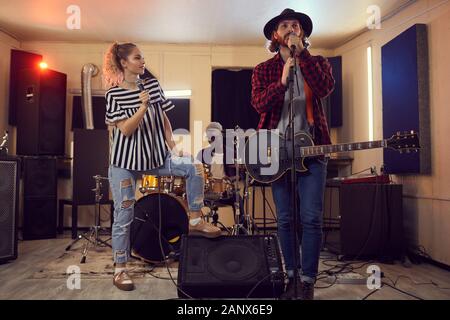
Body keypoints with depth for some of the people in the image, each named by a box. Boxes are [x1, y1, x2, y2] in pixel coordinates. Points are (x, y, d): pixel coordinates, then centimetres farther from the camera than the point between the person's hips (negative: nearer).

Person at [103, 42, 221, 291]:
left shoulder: (152, 85, 4)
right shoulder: (114, 94, -9)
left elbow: (163, 119, 8)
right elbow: (126, 130, -17)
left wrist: (172, 146, -3)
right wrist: (143, 107, -28)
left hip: (154, 154, 4)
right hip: (125, 161, -4)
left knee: (194, 169, -16)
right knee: (124, 217, 2)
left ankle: (195, 221, 0)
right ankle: (119, 270, 19)